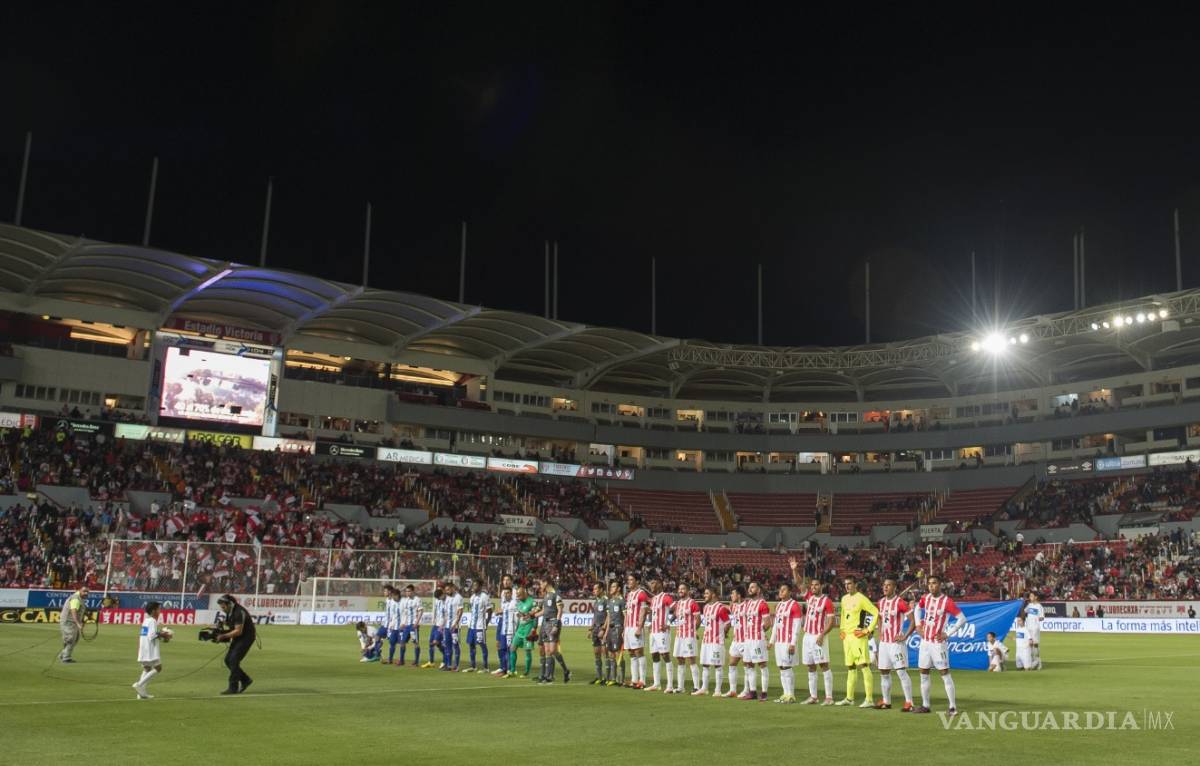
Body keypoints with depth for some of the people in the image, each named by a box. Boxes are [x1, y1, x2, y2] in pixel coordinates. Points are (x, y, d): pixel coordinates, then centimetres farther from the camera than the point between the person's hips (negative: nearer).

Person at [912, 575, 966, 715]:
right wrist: (918, 625, 13)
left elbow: (962, 619, -14)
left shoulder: (947, 601, -14)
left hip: (938, 643, -7)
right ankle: (925, 705, 17)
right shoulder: (925, 598, 5)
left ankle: (952, 707, 0)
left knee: (945, 673, -5)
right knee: (923, 673, 9)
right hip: (925, 642, 7)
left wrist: (948, 634, -14)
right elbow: (917, 609, 26)